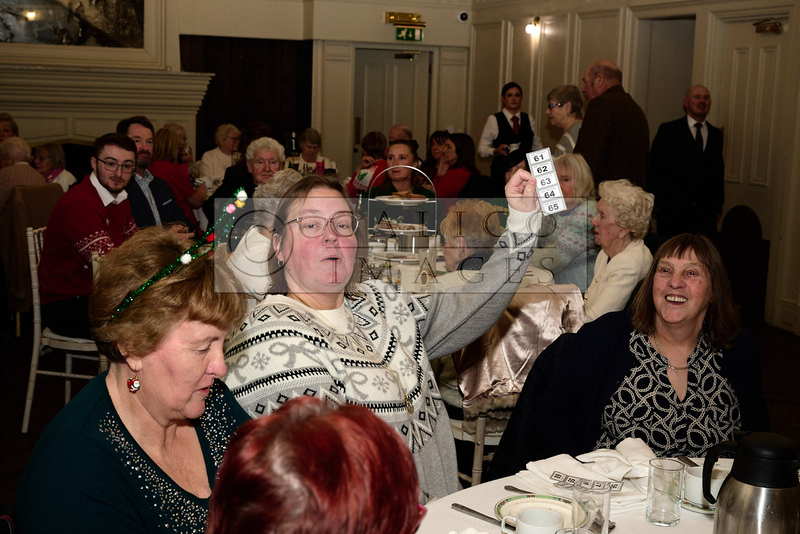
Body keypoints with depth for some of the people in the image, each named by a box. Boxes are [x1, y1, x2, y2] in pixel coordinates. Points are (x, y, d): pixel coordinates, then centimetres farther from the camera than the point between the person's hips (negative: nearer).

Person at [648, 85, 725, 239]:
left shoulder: (716, 134, 16)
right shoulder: (668, 130, 3)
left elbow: (719, 170, 17)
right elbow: (654, 168, -1)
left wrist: (718, 206, 13)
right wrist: (656, 204, -6)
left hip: (706, 213, 3)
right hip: (672, 209, -3)